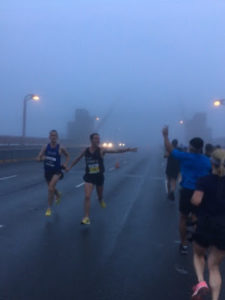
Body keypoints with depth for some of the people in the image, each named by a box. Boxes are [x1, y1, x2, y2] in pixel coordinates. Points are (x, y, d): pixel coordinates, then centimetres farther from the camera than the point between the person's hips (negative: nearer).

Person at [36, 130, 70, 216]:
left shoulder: (60, 148, -9)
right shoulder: (45, 147, -4)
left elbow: (67, 156, 9)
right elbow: (38, 158, -4)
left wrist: (65, 164, -5)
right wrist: (41, 158, -27)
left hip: (56, 171, -4)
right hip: (47, 171, 4)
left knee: (51, 188, -21)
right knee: (52, 188, 21)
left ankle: (49, 208, -7)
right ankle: (58, 195, 57)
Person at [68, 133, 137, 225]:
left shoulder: (101, 150, -10)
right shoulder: (86, 151, -4)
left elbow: (117, 151, -18)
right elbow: (78, 159, 15)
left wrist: (128, 149, -27)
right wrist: (70, 167, 19)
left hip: (99, 176, 0)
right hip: (89, 177, 0)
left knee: (100, 196, 19)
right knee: (87, 196, -15)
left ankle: (101, 200, 57)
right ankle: (86, 218, -8)